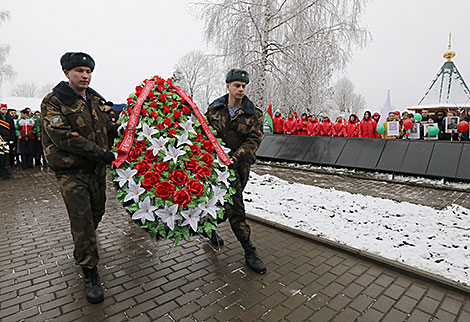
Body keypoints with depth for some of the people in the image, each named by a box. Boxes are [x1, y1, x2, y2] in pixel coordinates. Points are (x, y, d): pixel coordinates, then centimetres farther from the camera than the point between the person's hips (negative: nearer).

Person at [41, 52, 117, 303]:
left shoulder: (96, 100, 10)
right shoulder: (53, 102, -9)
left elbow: (107, 127, 19)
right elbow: (63, 137, -20)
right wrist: (100, 152, -24)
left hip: (97, 169, 6)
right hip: (71, 172, -6)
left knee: (97, 212, 19)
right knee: (82, 220, -6)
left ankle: (84, 244, 49)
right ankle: (90, 273, 8)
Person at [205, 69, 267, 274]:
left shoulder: (254, 114, 0)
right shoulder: (214, 109, 3)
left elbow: (254, 140, -11)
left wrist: (236, 157, -25)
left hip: (240, 164, 2)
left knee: (225, 202, 14)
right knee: (235, 206, -5)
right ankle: (249, 251, 7)